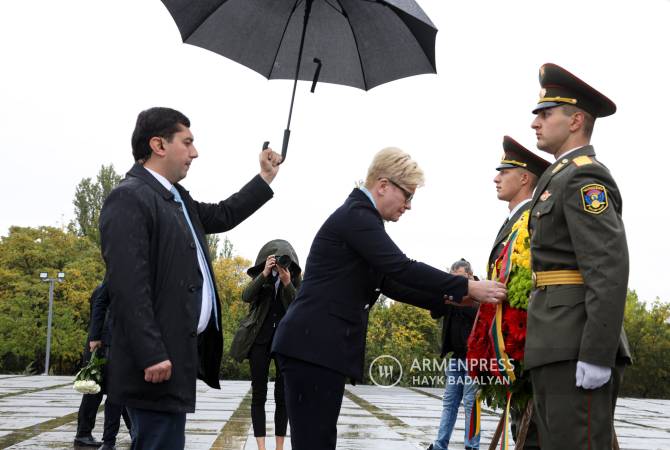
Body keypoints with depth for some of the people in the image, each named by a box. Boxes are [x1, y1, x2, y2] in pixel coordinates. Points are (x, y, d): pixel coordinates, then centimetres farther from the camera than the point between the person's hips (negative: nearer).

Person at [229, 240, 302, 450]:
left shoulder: (295, 280, 5)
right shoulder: (260, 276, 6)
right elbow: (246, 296, -11)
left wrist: (287, 283, -22)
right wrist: (264, 274, -23)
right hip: (260, 338, 0)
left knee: (283, 395, 0)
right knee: (259, 394, -4)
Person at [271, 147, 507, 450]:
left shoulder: (359, 216, 21)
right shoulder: (356, 215, -11)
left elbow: (391, 282, 21)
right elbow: (402, 268, -20)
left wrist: (448, 298, 13)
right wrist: (468, 288, -15)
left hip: (318, 346, 10)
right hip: (313, 346, -10)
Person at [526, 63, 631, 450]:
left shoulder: (584, 177, -8)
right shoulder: (563, 176, 22)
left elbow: (611, 271, -18)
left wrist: (597, 355, -24)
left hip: (577, 345, -10)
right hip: (556, 346, 10)